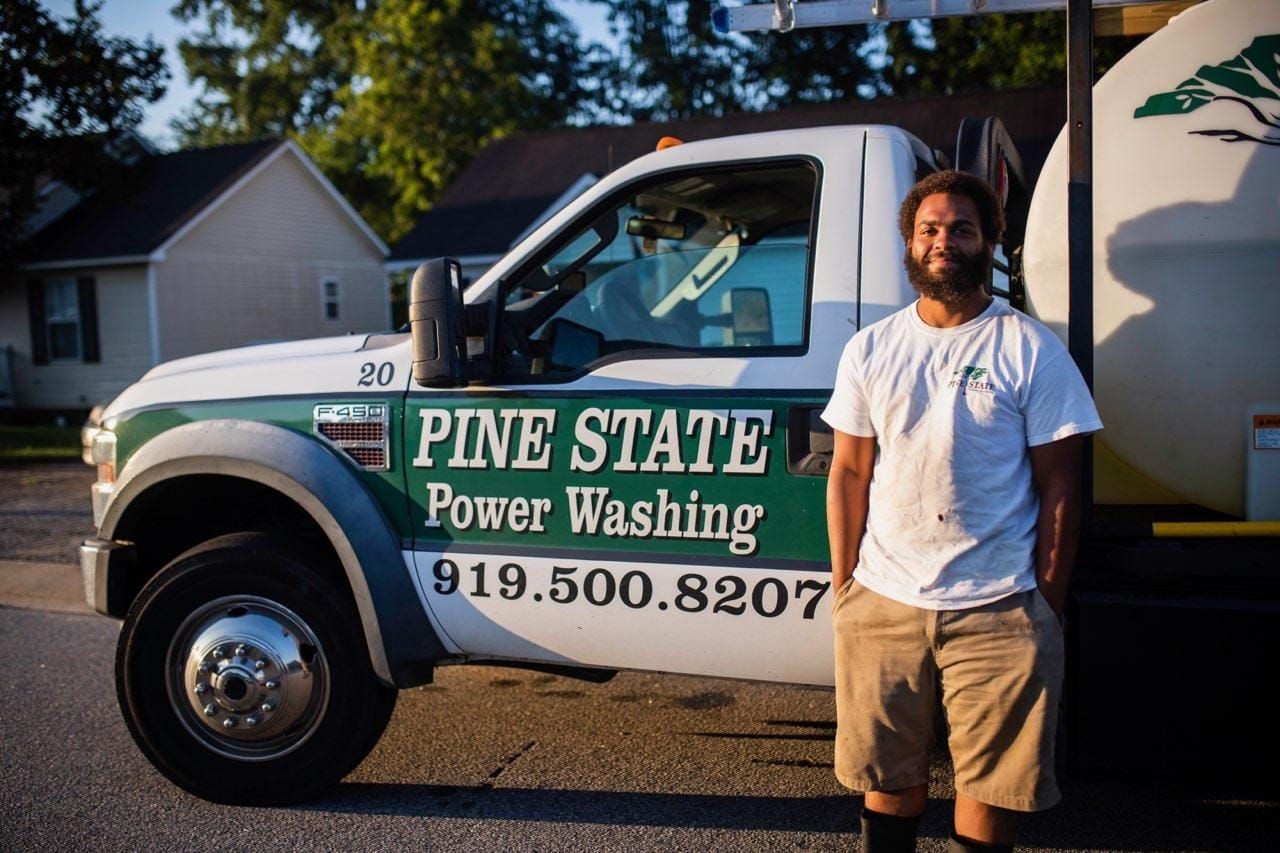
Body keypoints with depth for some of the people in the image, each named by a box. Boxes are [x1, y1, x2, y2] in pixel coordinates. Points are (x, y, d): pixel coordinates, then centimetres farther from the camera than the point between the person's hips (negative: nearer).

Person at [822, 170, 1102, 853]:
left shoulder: (1031, 350, -2)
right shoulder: (871, 349, 7)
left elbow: (1057, 485, -1)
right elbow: (849, 474, 8)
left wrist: (1049, 602, -4)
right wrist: (842, 584, 4)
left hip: (998, 612, -2)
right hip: (882, 604, 3)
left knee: (990, 784, 9)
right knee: (889, 775, 14)